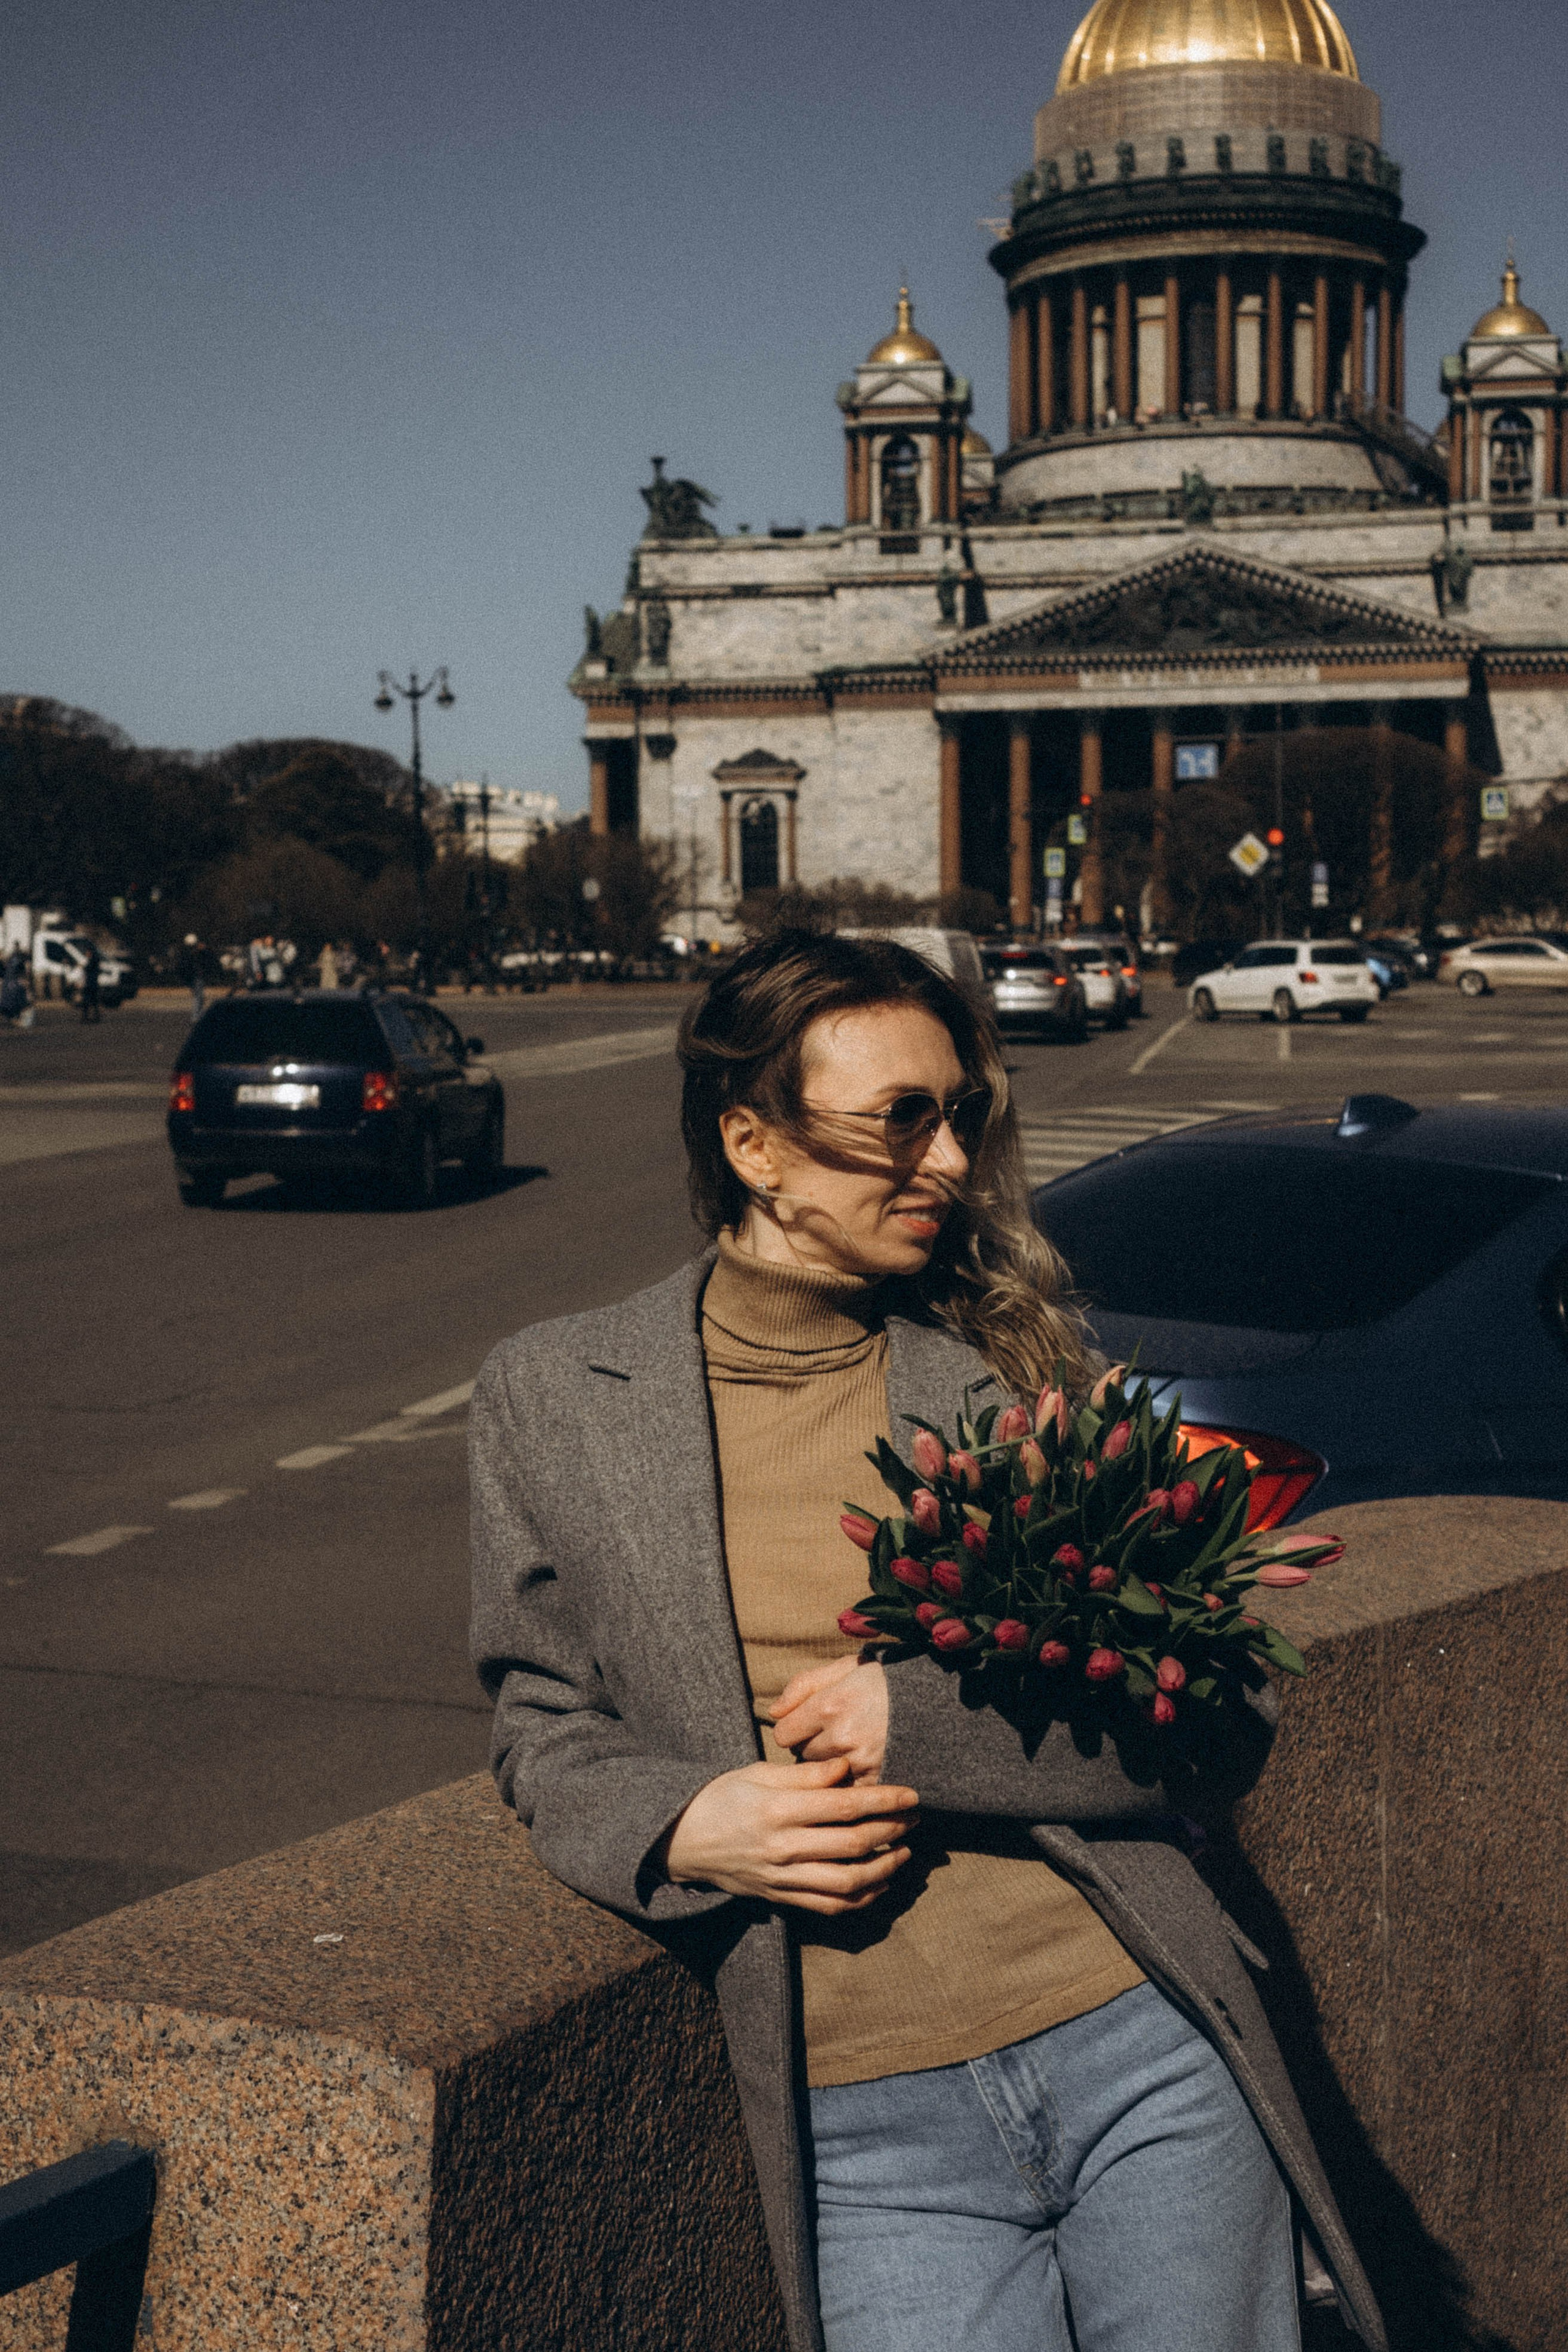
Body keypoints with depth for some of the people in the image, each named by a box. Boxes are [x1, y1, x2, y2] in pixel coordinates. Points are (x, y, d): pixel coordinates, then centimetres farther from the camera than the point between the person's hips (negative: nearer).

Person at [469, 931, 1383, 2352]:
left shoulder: (1021, 1365, 4)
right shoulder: (554, 1399, 4)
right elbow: (548, 1729, 12)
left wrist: (929, 1723, -10)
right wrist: (681, 1831, -10)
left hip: (1144, 2055, 1)